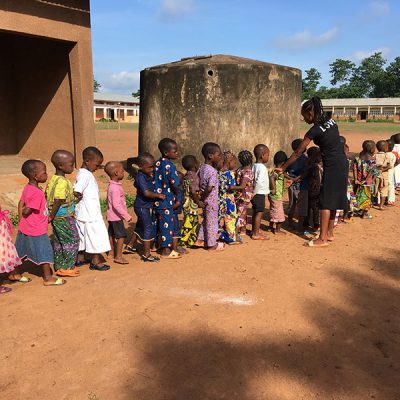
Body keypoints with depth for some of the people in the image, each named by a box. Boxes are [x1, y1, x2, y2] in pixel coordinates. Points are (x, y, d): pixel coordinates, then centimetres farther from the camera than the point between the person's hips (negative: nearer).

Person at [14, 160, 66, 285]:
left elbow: (21, 205, 7)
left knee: (21, 252, 20)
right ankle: (48, 278, 11)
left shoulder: (27, 188, 2)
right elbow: (26, 212, -24)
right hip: (37, 230, -9)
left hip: (24, 229, 9)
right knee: (44, 252, 3)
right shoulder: (37, 193, -26)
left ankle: (13, 274, 33)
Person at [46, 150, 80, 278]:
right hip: (64, 217, -9)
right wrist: (51, 217, -15)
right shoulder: (63, 182, -21)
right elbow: (58, 202, -23)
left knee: (58, 242, 16)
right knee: (72, 240, 2)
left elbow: (47, 196, 12)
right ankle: (67, 267, 8)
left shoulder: (53, 179, 7)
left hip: (57, 218, 9)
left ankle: (59, 267, 26)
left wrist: (50, 215, 16)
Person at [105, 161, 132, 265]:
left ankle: (112, 253, 30)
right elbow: (116, 205, -29)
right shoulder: (115, 188, -24)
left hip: (111, 216, 10)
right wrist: (126, 216, -24)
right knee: (121, 235, -6)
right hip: (116, 216, -10)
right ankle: (118, 256, -3)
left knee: (112, 234, 18)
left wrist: (124, 214, 21)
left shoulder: (112, 185, 7)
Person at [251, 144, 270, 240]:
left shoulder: (254, 166, 8)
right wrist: (255, 192, -19)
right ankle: (256, 234, 0)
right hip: (260, 193, -9)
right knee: (259, 213, -3)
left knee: (255, 212, 17)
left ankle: (254, 231, 28)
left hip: (256, 193, 9)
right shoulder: (262, 167, -18)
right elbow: (259, 181, -29)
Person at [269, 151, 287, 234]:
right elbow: (272, 177, -37)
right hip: (277, 196, -9)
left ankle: (271, 227, 31)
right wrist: (274, 188, -32)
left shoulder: (275, 171, 9)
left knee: (273, 211, 19)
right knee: (279, 212, 0)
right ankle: (277, 229, 6)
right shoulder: (279, 172, -19)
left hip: (273, 196, 10)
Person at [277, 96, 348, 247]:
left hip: (332, 166, -8)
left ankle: (322, 238, -2)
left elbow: (298, 153, -10)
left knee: (326, 202, -5)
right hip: (342, 163, 8)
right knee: (333, 200, 14)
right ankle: (329, 233, 22)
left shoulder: (315, 130, -14)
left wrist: (283, 168, -3)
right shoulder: (331, 122, 8)